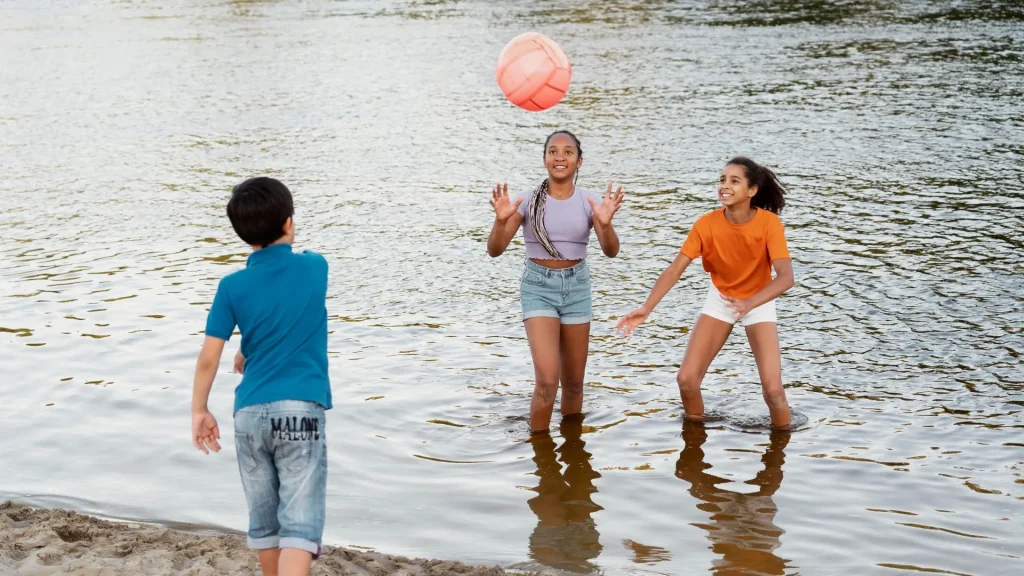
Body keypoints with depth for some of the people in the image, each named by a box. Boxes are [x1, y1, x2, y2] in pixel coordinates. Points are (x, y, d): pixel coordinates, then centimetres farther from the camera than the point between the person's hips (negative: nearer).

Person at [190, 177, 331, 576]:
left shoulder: (232, 287, 1)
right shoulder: (315, 267, 5)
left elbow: (209, 357, -1)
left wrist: (199, 411, 12)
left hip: (251, 413, 2)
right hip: (301, 410, -2)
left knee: (264, 523, 18)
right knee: (299, 526, -8)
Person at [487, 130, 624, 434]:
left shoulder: (590, 201, -3)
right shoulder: (529, 200, -7)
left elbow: (610, 251, -14)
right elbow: (495, 250, -9)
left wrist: (605, 223, -34)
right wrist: (501, 220, -29)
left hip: (576, 287, 3)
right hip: (538, 287, -2)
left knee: (573, 382, 11)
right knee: (547, 380, -16)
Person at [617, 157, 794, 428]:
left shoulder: (769, 223, -27)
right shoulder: (706, 224, -20)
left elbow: (786, 277, -35)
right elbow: (675, 269, -19)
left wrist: (749, 303, -51)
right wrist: (646, 308, -32)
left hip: (759, 301, -2)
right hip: (720, 298, 2)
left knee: (772, 388, -15)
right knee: (686, 379, -6)